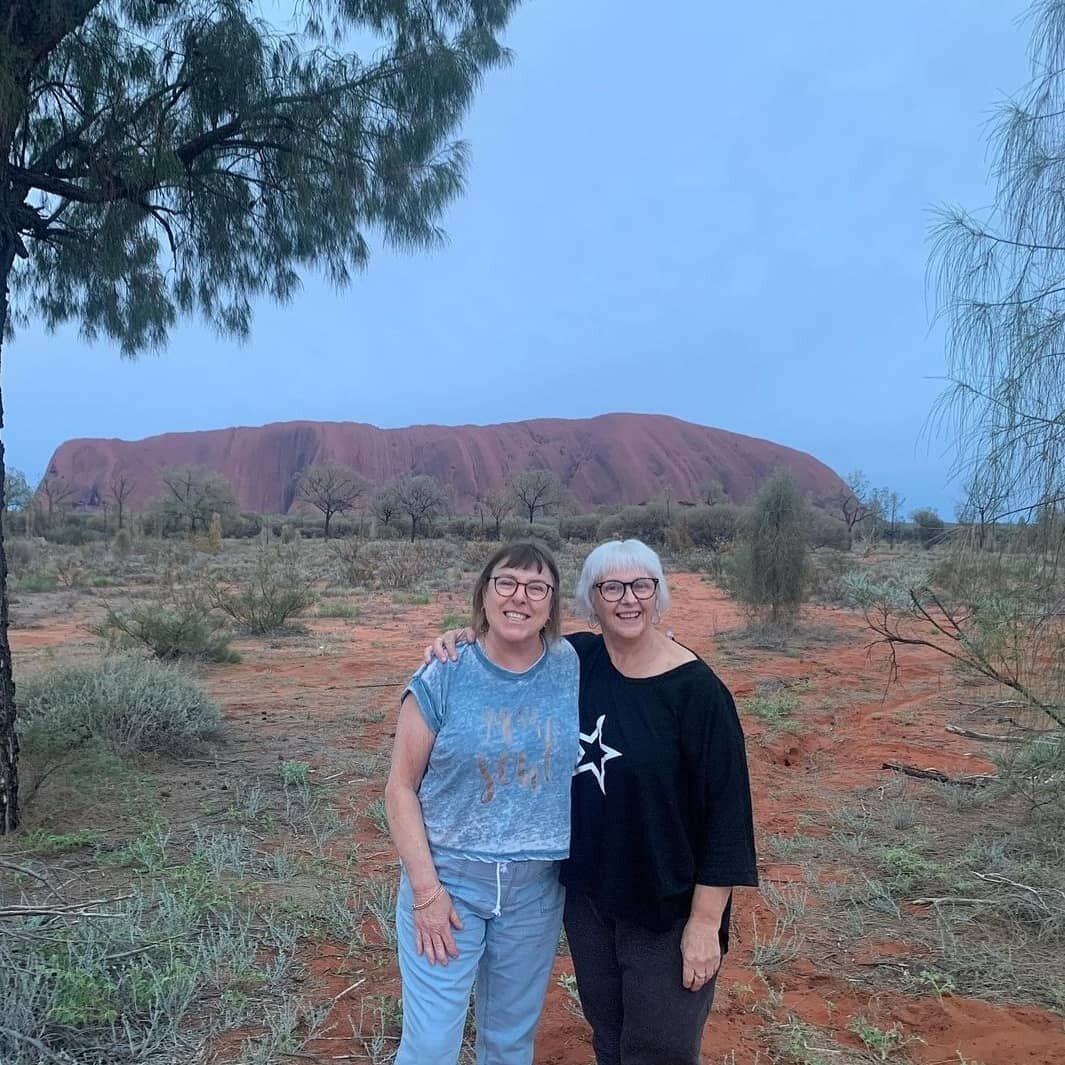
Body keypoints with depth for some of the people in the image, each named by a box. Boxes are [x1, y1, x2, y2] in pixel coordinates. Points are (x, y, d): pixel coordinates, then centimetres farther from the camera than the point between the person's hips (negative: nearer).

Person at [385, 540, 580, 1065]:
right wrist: (426, 889, -12)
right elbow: (401, 789, -8)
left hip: (537, 887, 3)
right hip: (448, 879, -2)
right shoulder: (442, 676, -12)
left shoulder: (573, 668, -4)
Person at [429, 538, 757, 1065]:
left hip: (666, 907, -5)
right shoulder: (573, 660, -5)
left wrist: (705, 921, -15)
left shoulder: (696, 689, -19)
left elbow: (726, 807, -16)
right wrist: (461, 642, -9)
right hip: (585, 891, 5)